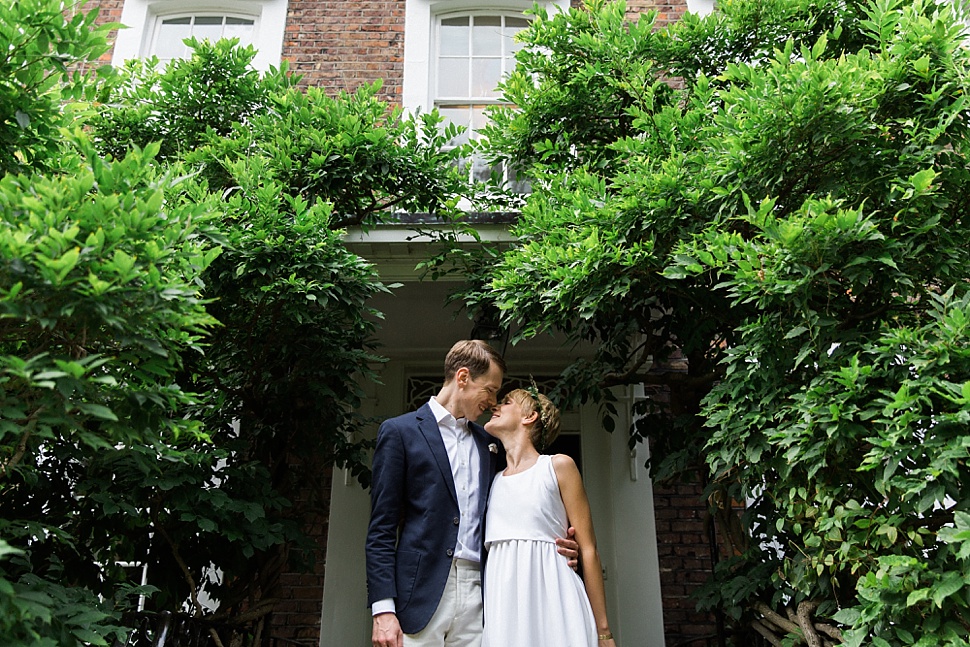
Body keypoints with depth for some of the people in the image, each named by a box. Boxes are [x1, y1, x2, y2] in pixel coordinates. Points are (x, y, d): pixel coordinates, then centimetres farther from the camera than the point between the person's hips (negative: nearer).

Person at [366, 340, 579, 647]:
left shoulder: (486, 442, 17)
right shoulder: (400, 431, 2)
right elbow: (381, 530, -2)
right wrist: (383, 609, -11)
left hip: (477, 591, 4)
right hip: (421, 593, -4)